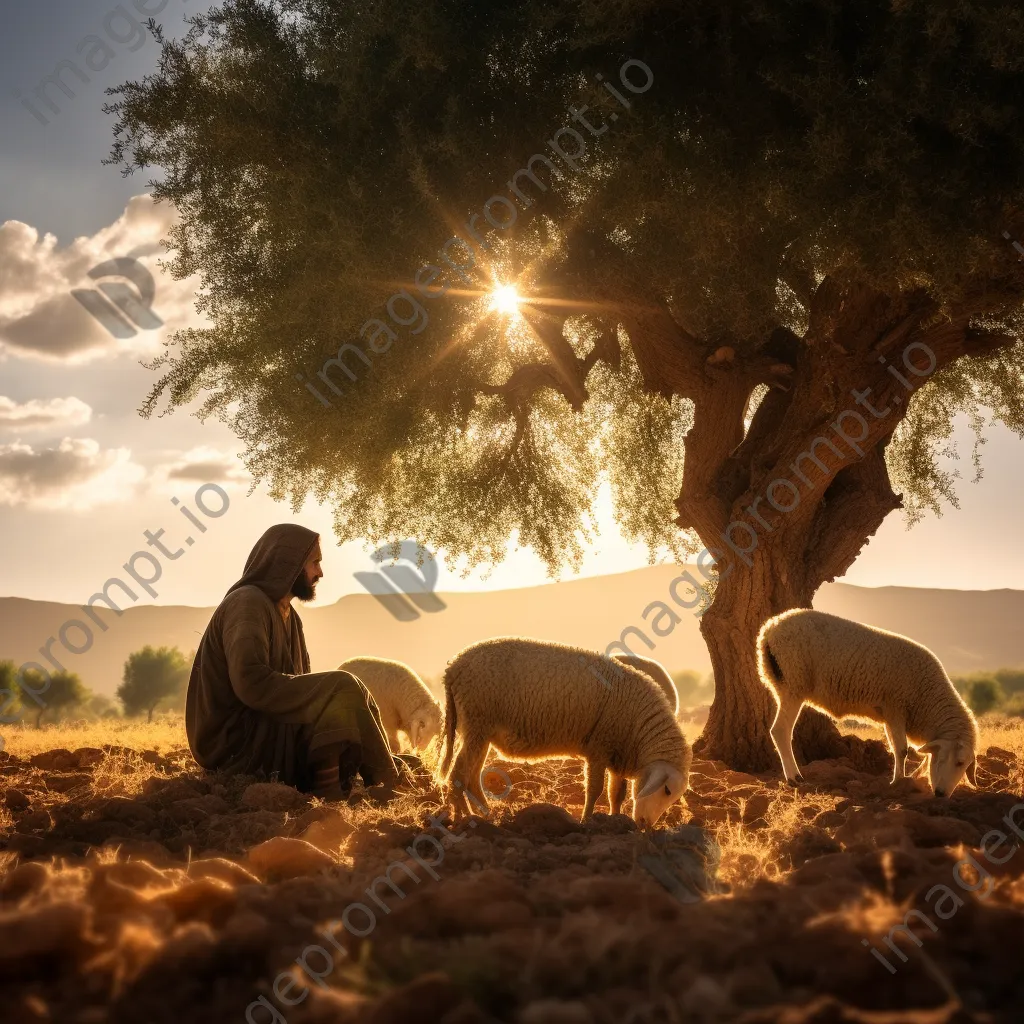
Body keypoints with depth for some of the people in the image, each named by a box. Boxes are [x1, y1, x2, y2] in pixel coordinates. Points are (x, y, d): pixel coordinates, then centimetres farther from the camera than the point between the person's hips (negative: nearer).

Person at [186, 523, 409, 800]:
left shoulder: (288, 615, 17)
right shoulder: (247, 603, -13)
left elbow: (297, 682, 12)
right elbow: (251, 683, -26)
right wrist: (328, 690, -18)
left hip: (271, 734, 10)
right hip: (236, 739, -10)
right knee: (343, 688, -19)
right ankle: (387, 783, -10)